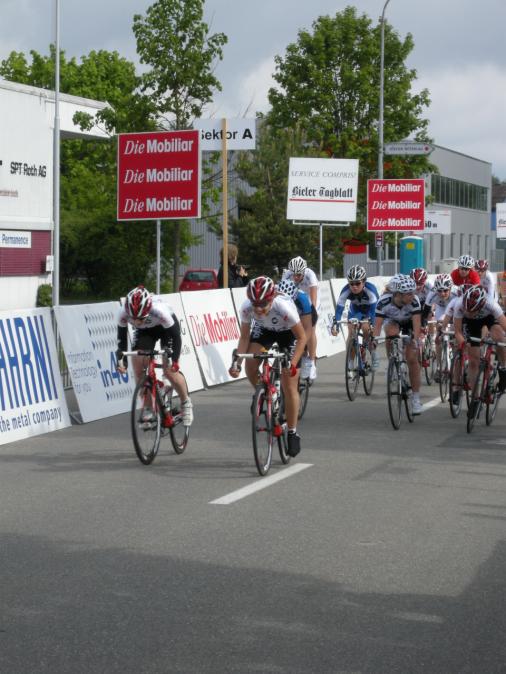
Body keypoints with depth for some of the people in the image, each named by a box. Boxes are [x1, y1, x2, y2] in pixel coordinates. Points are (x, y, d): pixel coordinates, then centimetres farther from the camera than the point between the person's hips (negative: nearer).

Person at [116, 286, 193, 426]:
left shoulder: (159, 310, -42)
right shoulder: (123, 313, -33)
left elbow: (175, 336, -30)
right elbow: (122, 337, -14)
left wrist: (175, 360, -38)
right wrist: (121, 358, -25)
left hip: (166, 327, -3)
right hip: (144, 331, 4)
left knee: (169, 370, -15)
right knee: (138, 369, -11)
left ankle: (186, 403, 9)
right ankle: (148, 408, 6)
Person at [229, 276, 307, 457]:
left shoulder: (284, 307, -40)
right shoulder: (246, 307, -31)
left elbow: (301, 337, -28)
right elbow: (244, 337, -16)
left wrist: (293, 363, -39)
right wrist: (237, 362, -29)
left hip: (287, 333, -3)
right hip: (263, 329, 3)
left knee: (290, 387, -7)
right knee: (250, 364, -24)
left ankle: (292, 433, 8)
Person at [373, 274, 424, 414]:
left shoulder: (414, 301, -36)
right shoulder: (384, 301, -36)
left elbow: (417, 324, -40)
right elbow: (377, 324, -38)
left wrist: (415, 340, -55)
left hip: (409, 323, -1)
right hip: (392, 321, 1)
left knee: (412, 359, -9)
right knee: (392, 332, -36)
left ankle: (416, 399, 0)